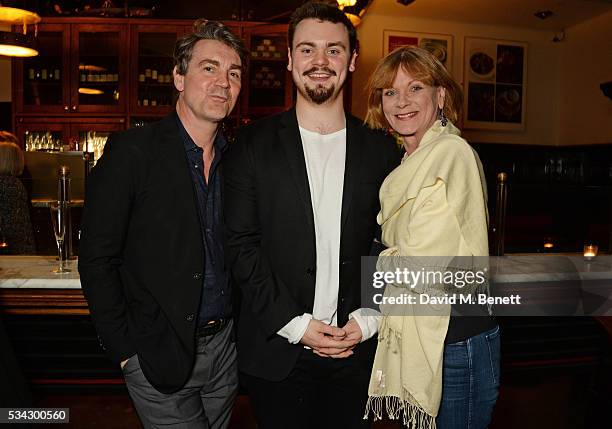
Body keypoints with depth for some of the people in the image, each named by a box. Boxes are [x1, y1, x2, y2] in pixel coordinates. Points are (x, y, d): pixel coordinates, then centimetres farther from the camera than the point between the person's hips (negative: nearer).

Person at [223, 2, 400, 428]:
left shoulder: (381, 149, 2)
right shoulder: (254, 145, -4)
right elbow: (241, 245, -7)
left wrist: (368, 320, -5)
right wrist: (295, 325, -11)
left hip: (355, 352, 2)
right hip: (276, 352, -1)